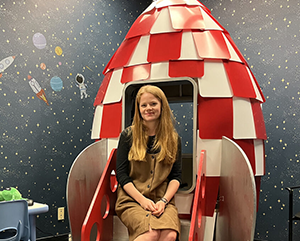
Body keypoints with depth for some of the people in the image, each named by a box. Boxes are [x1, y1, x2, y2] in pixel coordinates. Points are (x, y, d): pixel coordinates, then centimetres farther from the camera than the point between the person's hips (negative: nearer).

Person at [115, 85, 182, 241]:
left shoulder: (173, 139, 10)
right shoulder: (128, 136, 5)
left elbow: (176, 175, 9)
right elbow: (121, 174, 1)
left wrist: (163, 201, -7)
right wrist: (143, 200, -10)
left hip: (163, 200, 2)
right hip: (132, 199, -2)